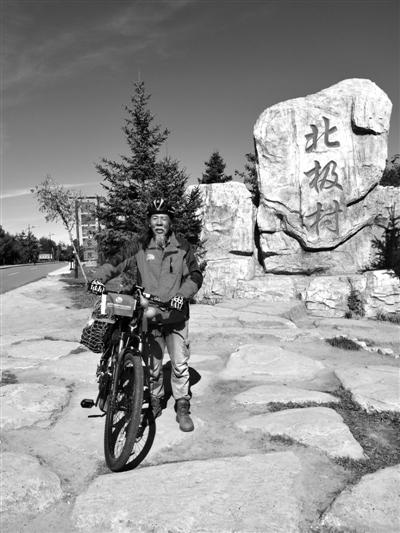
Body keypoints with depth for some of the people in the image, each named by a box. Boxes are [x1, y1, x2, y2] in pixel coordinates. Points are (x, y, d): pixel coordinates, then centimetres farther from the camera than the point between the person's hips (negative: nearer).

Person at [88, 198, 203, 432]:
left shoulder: (182, 246, 2)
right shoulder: (140, 248, 3)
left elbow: (195, 275, 3)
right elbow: (114, 264, 7)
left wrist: (183, 294, -13)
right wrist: (99, 277, -11)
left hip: (176, 316, -1)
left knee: (180, 364, 2)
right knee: (153, 364, 11)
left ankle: (183, 407, 19)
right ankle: (155, 401, 32)